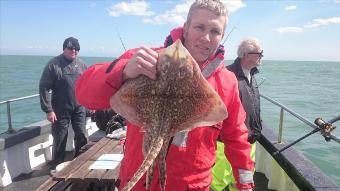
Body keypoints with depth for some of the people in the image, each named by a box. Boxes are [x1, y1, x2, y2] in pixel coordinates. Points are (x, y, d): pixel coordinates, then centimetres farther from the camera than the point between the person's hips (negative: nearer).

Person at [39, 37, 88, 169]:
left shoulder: (81, 64, 6)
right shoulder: (53, 64, -8)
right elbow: (44, 87, -11)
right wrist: (48, 110, -15)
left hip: (79, 109, 4)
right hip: (60, 110, -4)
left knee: (82, 137, 9)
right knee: (60, 140, 6)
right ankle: (56, 168, 25)